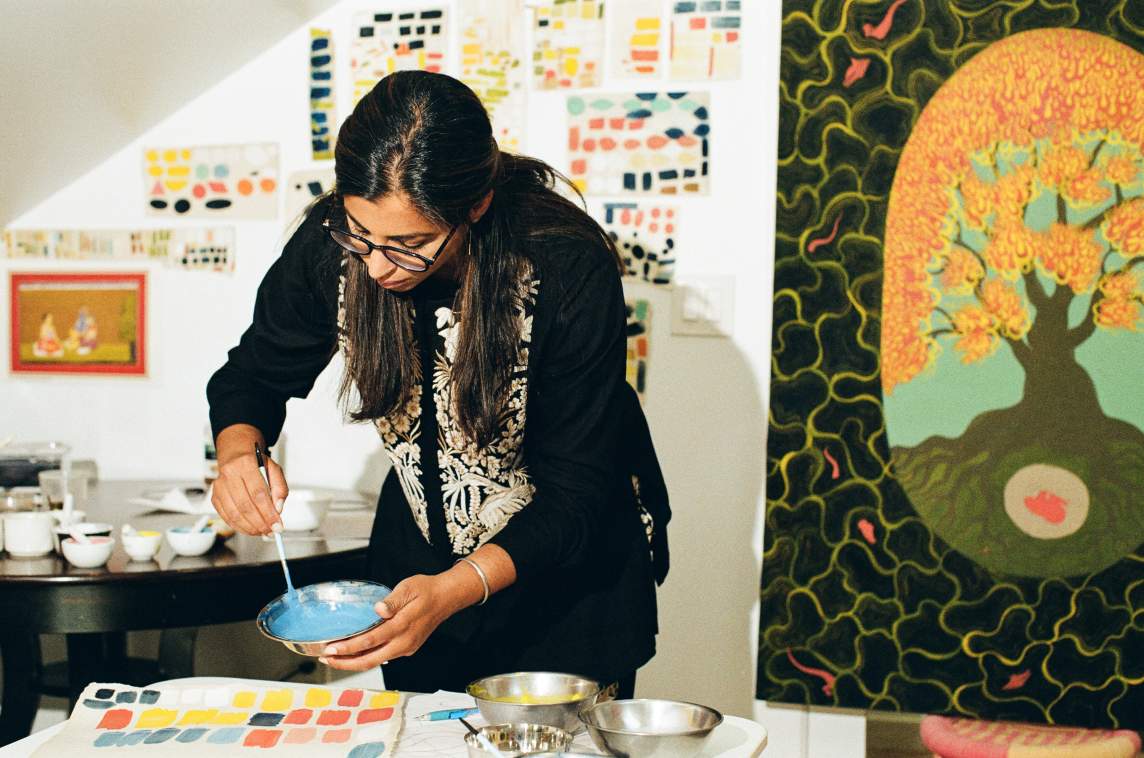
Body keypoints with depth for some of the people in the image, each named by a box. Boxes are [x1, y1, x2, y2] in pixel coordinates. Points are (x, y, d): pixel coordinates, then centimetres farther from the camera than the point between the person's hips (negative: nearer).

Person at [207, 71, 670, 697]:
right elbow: (255, 375, -3)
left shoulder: (571, 270, -31)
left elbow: (575, 493, -26)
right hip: (418, 549, 4)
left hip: (572, 558, -3)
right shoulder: (331, 245, -21)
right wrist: (238, 452, -25)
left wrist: (455, 589, -41)